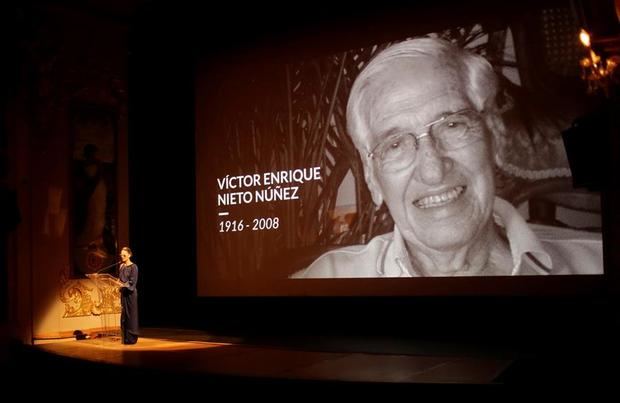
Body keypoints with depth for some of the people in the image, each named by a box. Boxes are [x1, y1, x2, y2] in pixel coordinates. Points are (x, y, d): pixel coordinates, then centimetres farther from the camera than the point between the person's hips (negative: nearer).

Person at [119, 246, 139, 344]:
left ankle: (132, 338, 2)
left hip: (130, 293, -6)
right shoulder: (121, 266, 11)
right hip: (123, 293, 7)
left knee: (131, 315, -4)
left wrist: (124, 285, -25)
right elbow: (120, 279, 15)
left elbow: (132, 282, -15)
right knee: (124, 315, 7)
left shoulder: (133, 267, -8)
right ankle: (125, 338, 13)